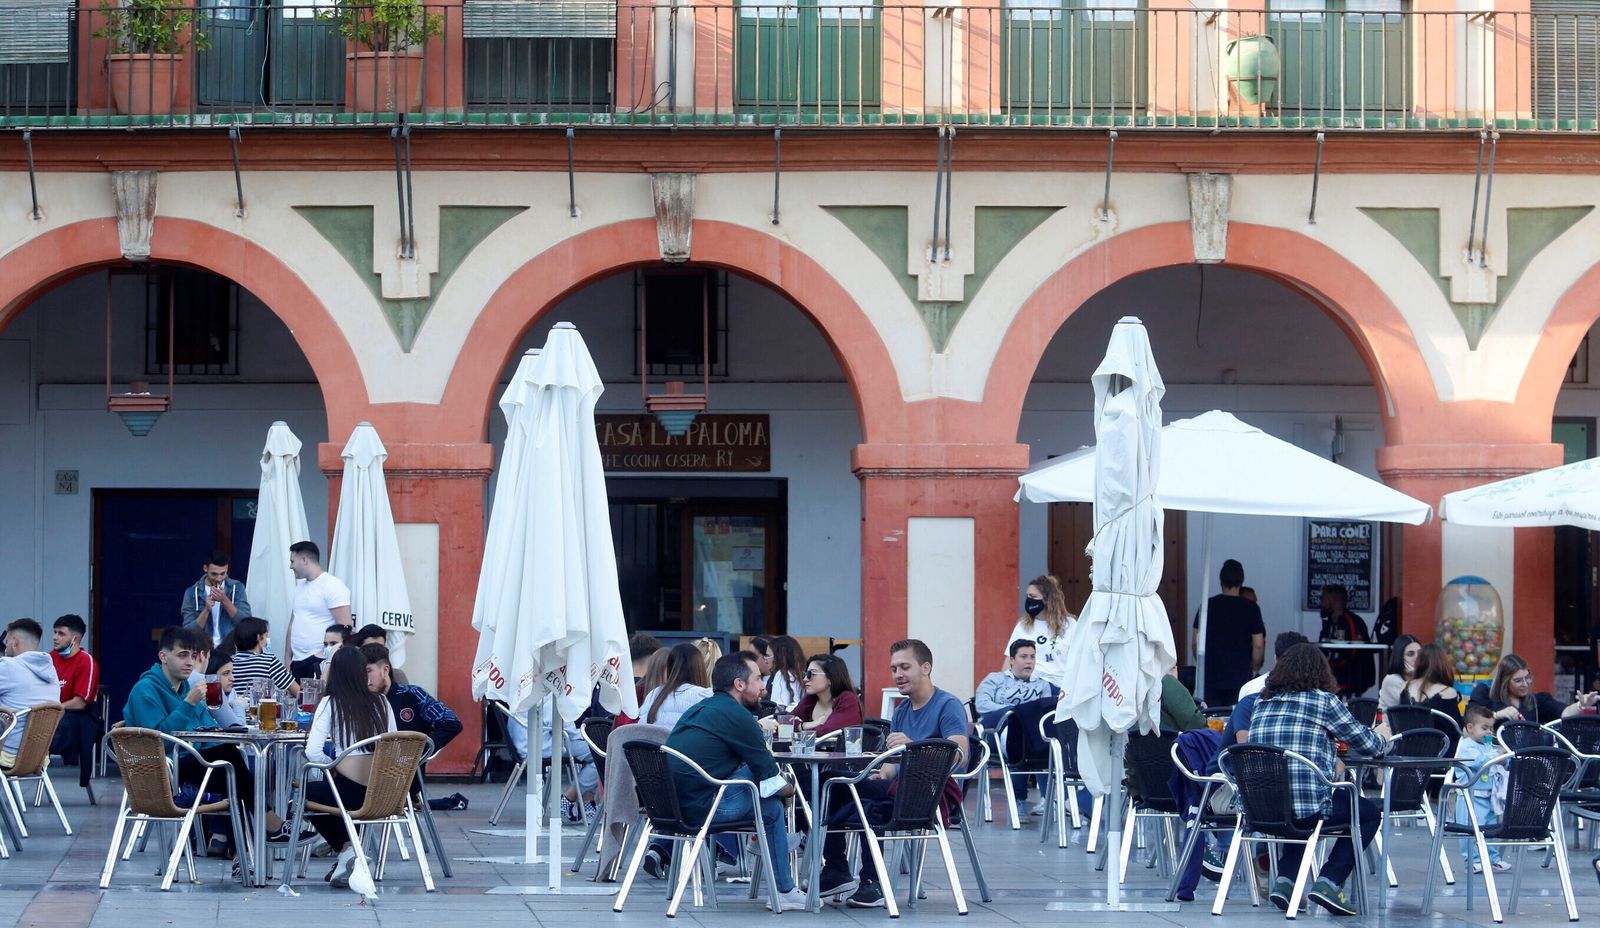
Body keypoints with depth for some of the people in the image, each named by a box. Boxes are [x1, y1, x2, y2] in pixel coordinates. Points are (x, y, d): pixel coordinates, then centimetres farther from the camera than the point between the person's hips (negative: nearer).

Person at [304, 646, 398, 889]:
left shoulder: (331, 704, -2)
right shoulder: (381, 702, 10)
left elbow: (313, 752, -11)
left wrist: (331, 765, 9)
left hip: (351, 792, -5)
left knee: (309, 792, 29)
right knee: (325, 789, 37)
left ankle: (346, 849, 14)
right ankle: (348, 855, 24)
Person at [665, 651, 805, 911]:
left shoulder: (699, 709, 20)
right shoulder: (736, 716, -7)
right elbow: (771, 782, -2)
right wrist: (789, 788, 18)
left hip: (669, 804, 9)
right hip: (699, 807, -9)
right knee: (772, 806, 9)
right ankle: (785, 893, 16)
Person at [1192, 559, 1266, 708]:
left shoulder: (1207, 605, 0)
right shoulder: (1251, 608, -4)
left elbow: (1195, 643, 1)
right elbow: (1258, 645, -4)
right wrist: (1255, 669, 12)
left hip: (1211, 676, 1)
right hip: (1241, 677, -1)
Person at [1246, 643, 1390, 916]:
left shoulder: (1263, 702, 14)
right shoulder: (1323, 701, -1)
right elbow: (1367, 743, 8)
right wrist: (1382, 737, 31)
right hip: (1306, 805, -6)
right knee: (1369, 813, 19)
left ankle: (1284, 879, 18)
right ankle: (1329, 882, 6)